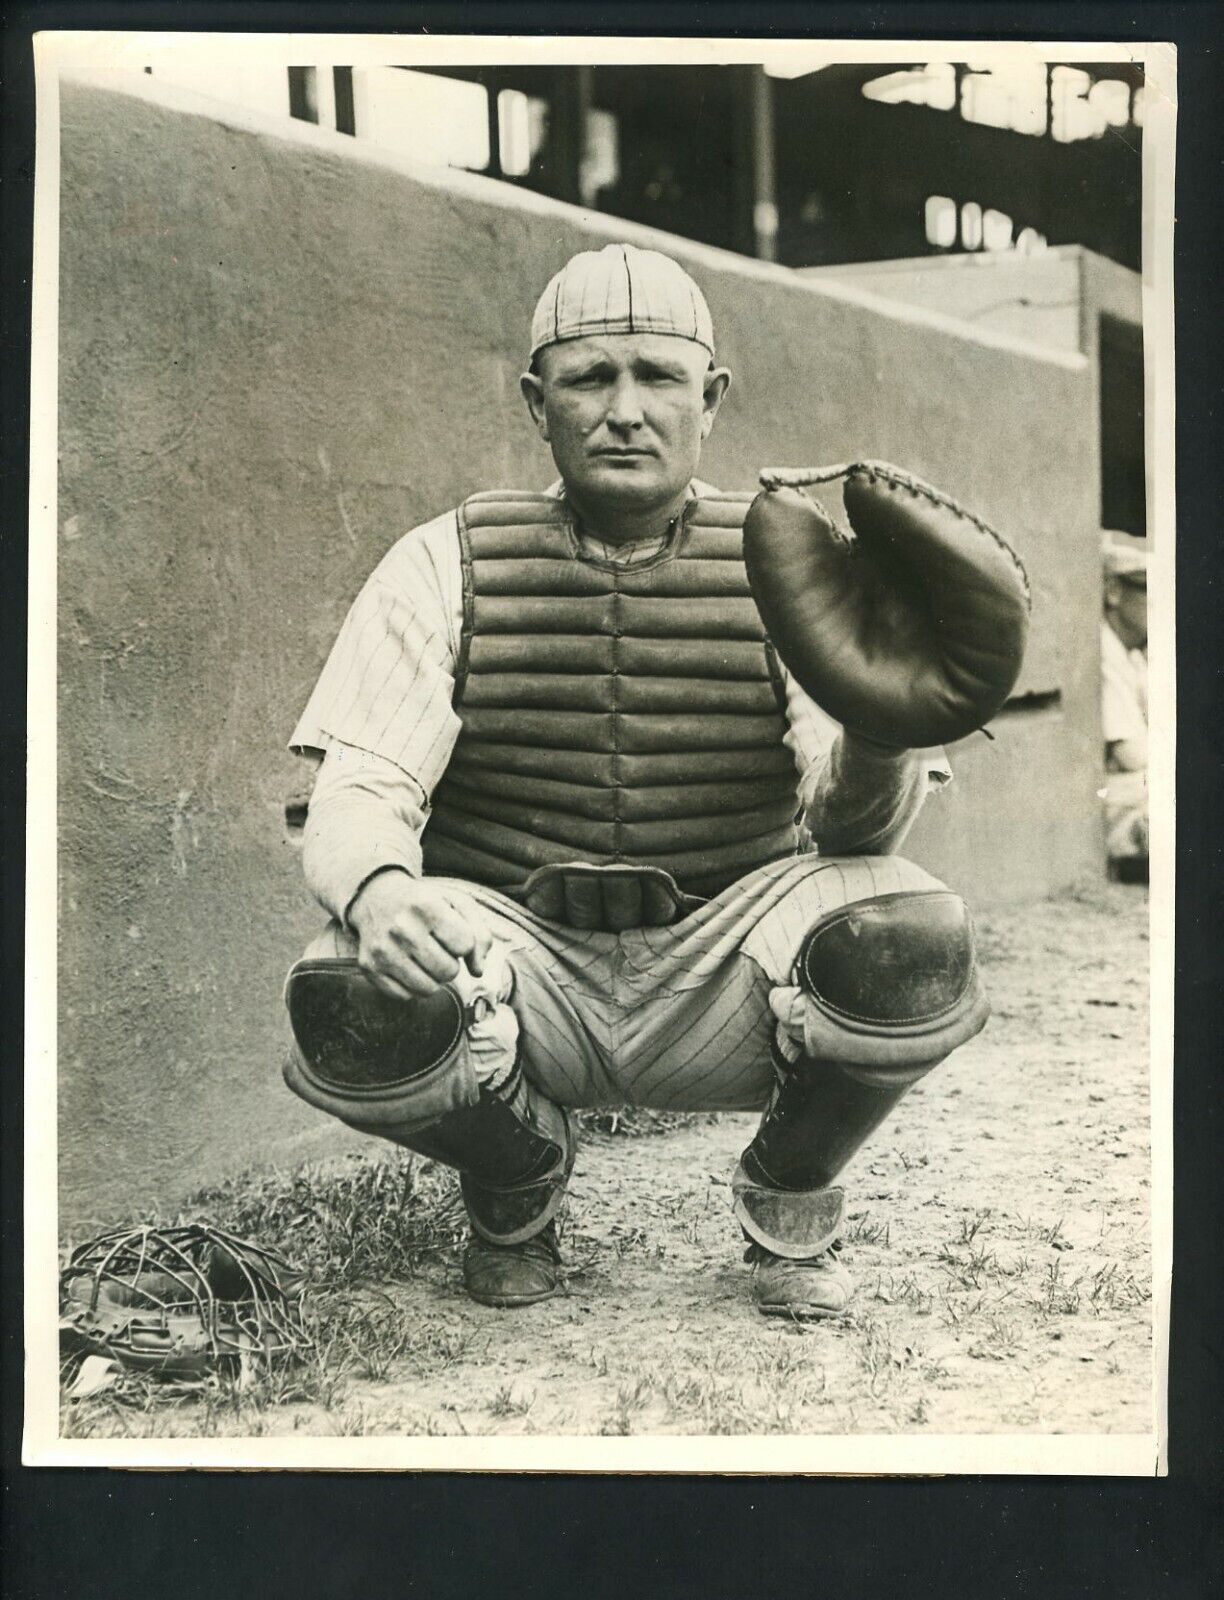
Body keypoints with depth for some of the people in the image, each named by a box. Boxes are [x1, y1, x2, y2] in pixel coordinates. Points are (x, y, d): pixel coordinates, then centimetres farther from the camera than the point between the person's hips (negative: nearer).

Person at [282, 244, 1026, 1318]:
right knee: (355, 1000, -31)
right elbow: (358, 790, -6)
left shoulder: (783, 566, 2)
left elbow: (855, 828, -8)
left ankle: (790, 1199, 6)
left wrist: (881, 738, -34)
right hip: (521, 958, 0)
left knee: (912, 939, -29)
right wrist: (378, 890, -32)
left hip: (720, 970, 1)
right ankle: (516, 1181, 6)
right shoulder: (447, 567, 2)